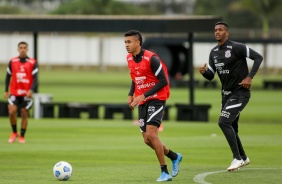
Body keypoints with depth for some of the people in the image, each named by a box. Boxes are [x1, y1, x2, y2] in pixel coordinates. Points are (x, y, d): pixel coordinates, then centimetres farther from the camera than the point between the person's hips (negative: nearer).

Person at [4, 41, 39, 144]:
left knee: (24, 114, 2)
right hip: (14, 92, 1)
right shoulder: (12, 61, 5)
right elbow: (8, 76, 12)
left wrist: (31, 90, -20)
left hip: (26, 93, -1)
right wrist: (6, 91, 5)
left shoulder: (32, 62, 0)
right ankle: (14, 132, 7)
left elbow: (35, 78, -4)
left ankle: (22, 136, 13)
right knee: (12, 111, -14)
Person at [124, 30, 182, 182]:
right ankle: (175, 157, 29)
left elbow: (163, 81, -17)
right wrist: (131, 95, 6)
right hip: (142, 101, 8)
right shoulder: (130, 59, 6)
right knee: (147, 139, 5)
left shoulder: (151, 58, -18)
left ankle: (165, 172, -11)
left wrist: (144, 96, -21)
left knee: (151, 134, -19)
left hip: (156, 99, -8)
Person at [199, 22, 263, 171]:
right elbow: (211, 76, 11)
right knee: (230, 128, 13)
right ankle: (243, 158, 33)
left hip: (240, 93, -8)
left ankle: (237, 158, -12)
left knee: (223, 122, -20)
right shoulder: (214, 52, 8)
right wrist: (204, 72, -12)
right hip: (226, 94, 8)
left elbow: (258, 57, -13)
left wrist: (249, 77, -19)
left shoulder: (236, 48, -14)